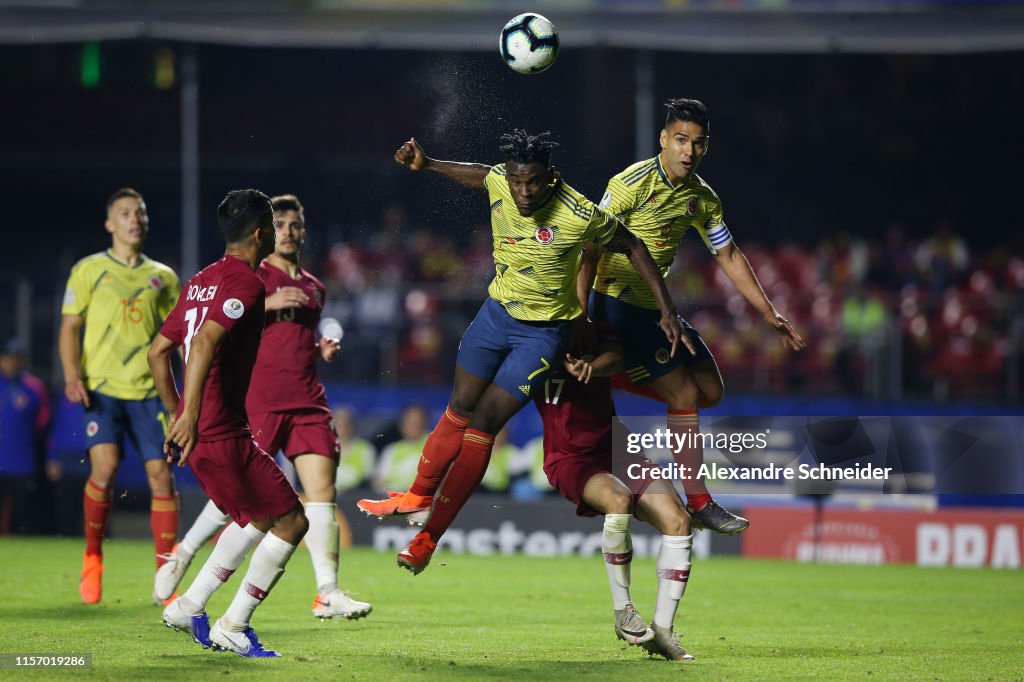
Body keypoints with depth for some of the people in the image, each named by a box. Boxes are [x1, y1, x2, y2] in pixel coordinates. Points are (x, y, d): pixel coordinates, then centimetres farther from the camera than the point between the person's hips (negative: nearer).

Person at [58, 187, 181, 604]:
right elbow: (70, 327, 5)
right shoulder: (89, 270, 6)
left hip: (148, 389, 3)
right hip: (102, 385, -3)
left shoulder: (162, 277, 14)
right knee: (104, 466, -20)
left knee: (161, 474, -6)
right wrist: (72, 375, -9)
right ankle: (92, 555, 3)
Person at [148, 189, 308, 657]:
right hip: (223, 434, -9)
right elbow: (205, 342, -28)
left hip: (195, 431, 9)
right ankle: (232, 627, 0)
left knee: (259, 518, 23)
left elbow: (158, 351, 21)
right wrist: (190, 417, -33)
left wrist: (177, 415, 26)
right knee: (291, 521, -1)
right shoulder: (246, 282, -13)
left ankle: (189, 606, 19)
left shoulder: (201, 281, 15)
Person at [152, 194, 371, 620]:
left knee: (323, 490, -7)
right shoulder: (252, 275, 1)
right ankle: (182, 557, 20)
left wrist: (323, 349, 11)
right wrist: (268, 304, -19)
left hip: (307, 401, 5)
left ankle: (328, 593, -10)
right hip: (258, 400, -5)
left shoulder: (313, 288, 19)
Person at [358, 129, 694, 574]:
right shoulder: (499, 182, -14)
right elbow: (478, 174, 13)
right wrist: (426, 165, 5)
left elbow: (632, 248, -11)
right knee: (460, 411, 11)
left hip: (543, 332, -4)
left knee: (483, 426, -9)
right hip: (497, 312, 4)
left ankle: (431, 535, -3)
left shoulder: (579, 216, -27)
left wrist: (666, 311, -10)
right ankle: (419, 496, 33)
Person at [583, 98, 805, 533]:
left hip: (658, 307, 8)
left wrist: (768, 314, 14)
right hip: (618, 305, -8)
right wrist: (579, 314, -26)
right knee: (684, 394, -12)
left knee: (710, 392, 8)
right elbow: (591, 245, -19)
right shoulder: (634, 183, -18)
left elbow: (728, 256, 15)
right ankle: (699, 504, -4)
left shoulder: (702, 198, 4)